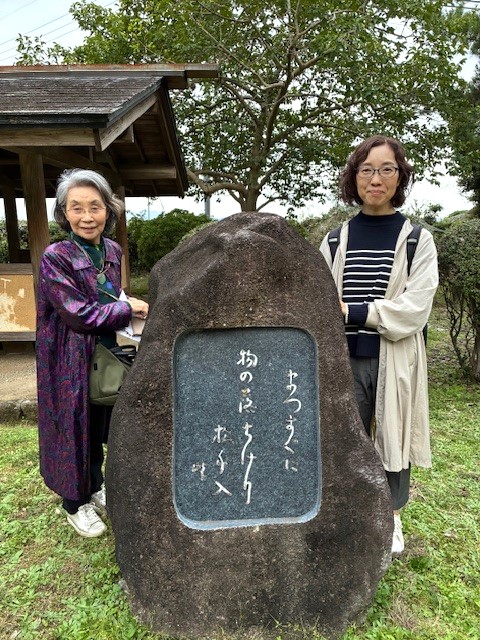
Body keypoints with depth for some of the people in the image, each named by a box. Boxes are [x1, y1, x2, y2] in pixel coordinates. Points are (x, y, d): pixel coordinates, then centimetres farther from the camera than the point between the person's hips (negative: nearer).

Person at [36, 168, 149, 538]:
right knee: (74, 428, 9)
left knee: (100, 424, 19)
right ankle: (76, 504, 31)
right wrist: (128, 309, -15)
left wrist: (123, 310, -4)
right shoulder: (55, 258, -18)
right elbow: (79, 313, -21)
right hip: (70, 359, -6)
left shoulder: (113, 251, 1)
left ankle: (95, 489, 42)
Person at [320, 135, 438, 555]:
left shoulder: (417, 239, -1)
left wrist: (352, 312, -16)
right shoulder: (335, 241, 5)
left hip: (395, 361, -1)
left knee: (392, 438, 12)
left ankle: (392, 520, 36)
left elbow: (415, 308, -11)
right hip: (345, 359, 2)